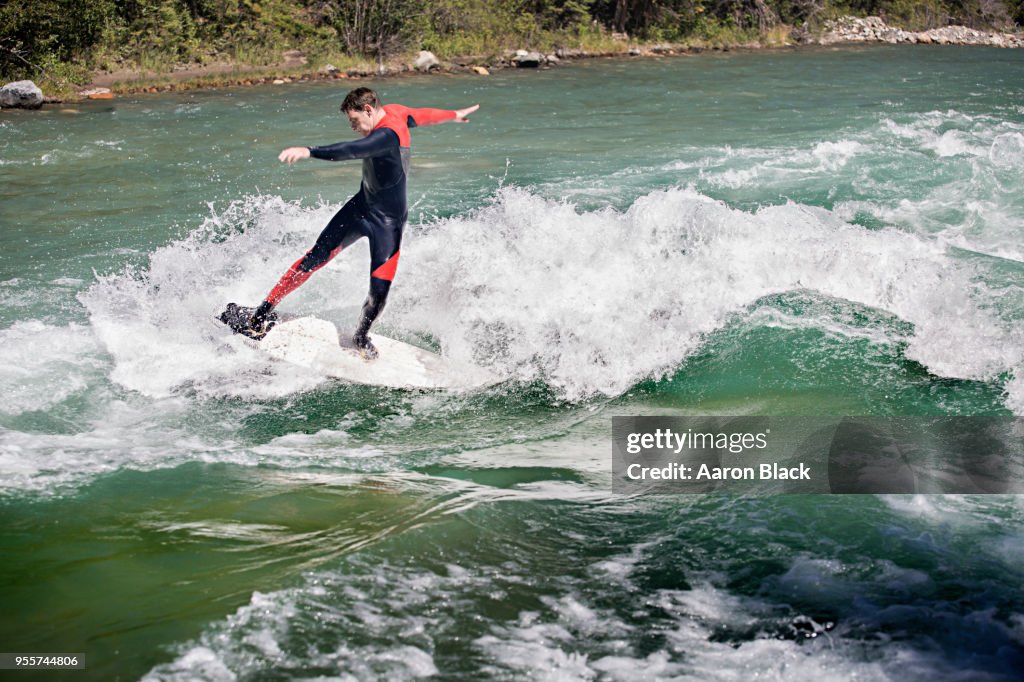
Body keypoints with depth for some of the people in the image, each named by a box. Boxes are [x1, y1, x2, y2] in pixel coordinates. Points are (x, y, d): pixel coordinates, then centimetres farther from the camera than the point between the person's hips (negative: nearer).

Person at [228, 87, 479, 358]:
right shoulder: (393, 112, -2)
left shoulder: (386, 135, -28)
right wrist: (454, 115, 36)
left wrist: (309, 151, -57)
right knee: (316, 257, -1)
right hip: (361, 206, 8)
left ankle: (361, 336, 17)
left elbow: (352, 150, -46)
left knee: (379, 290, -11)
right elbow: (422, 115, 17)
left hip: (388, 221, -8)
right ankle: (264, 311, 0)